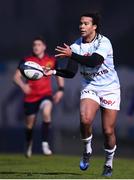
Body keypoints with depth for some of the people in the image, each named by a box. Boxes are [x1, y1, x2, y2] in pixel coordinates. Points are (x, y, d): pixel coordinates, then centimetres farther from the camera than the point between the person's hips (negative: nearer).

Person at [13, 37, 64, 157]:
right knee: (30, 123, 10)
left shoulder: (51, 61, 1)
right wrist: (23, 85, -24)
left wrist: (60, 90, 4)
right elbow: (17, 76, -4)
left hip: (46, 94, -1)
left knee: (47, 112, -32)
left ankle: (45, 144, -27)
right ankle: (29, 146, 39)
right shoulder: (27, 61, -3)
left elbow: (59, 75, 16)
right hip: (31, 96, 1)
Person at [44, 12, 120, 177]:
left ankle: (109, 163, 22)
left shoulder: (104, 42, -16)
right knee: (85, 120, -25)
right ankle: (87, 150, 0)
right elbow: (70, 72, 3)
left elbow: (93, 61, -32)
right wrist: (53, 72, -14)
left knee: (108, 131, -1)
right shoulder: (76, 46, -1)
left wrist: (71, 55, -37)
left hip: (110, 89, -3)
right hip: (89, 88, 3)